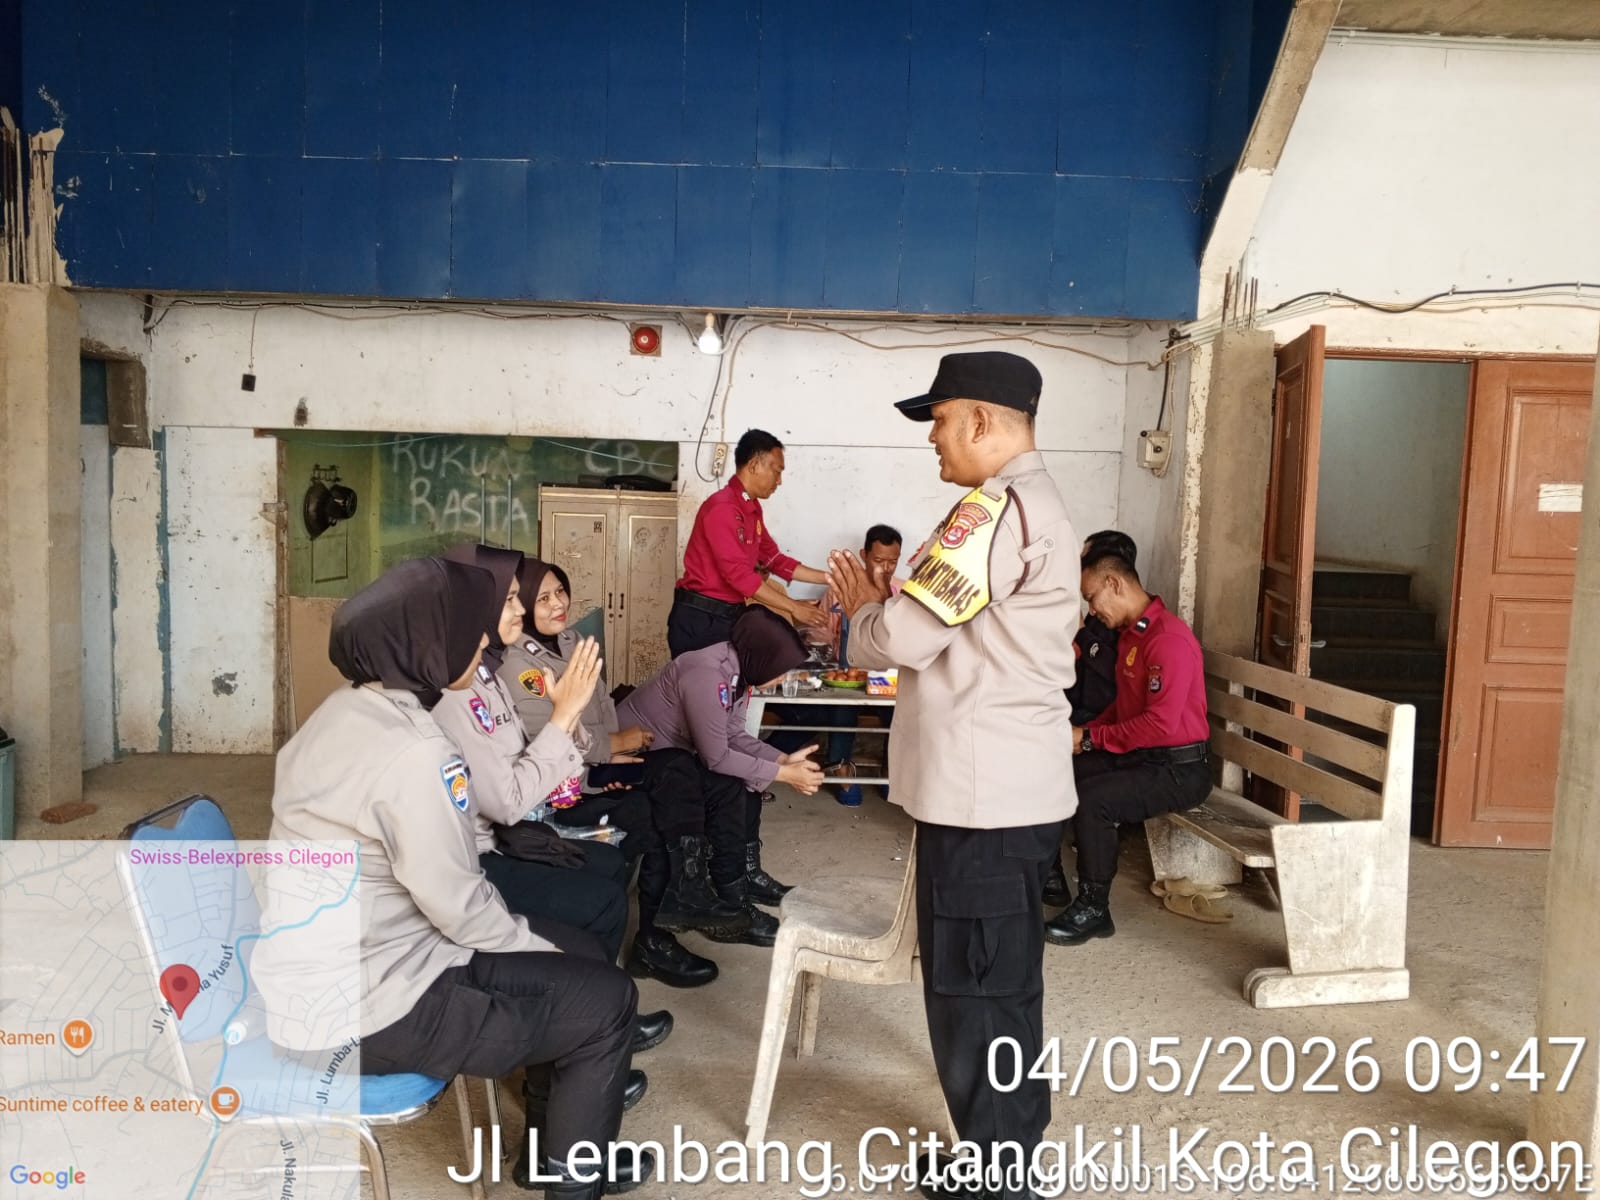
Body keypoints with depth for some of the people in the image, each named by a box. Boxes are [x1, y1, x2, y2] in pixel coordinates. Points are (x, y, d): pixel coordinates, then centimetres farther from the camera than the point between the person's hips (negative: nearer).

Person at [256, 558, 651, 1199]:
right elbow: (459, 907, -19)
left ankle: (551, 1144, 36)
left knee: (572, 972, 20)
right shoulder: (412, 752, -26)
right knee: (606, 998, 0)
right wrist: (542, 949, -2)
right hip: (361, 1007, -9)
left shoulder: (343, 712, 3)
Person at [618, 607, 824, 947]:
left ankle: (747, 873, 12)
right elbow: (717, 758, -29)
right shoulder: (706, 674, -31)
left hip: (671, 747, 10)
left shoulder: (737, 668, -3)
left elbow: (734, 737, 2)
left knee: (748, 775, 2)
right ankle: (729, 907, -15)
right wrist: (782, 774, -22)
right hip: (633, 752, -10)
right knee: (728, 789, -23)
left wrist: (784, 759, -10)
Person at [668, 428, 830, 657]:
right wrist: (794, 607, -20)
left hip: (728, 617, 9)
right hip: (700, 619, -9)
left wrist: (829, 578, 11)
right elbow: (739, 574, -24)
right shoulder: (722, 508, -19)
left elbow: (773, 559, 16)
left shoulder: (752, 509, 11)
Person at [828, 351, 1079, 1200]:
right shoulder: (1035, 501, 17)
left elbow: (904, 637, -19)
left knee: (972, 994, 3)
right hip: (1008, 786, 11)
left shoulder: (997, 507, -18)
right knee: (999, 987, 20)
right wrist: (887, 603, 6)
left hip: (983, 793, -11)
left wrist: (862, 609, 1)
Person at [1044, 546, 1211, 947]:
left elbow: (1159, 725, -27)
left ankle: (1094, 909, -11)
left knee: (1091, 798, -27)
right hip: (1138, 756, 9)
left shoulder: (1168, 639, -21)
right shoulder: (1130, 633, 10)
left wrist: (1091, 738, -17)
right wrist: (1085, 733, 4)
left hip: (1177, 769, -9)